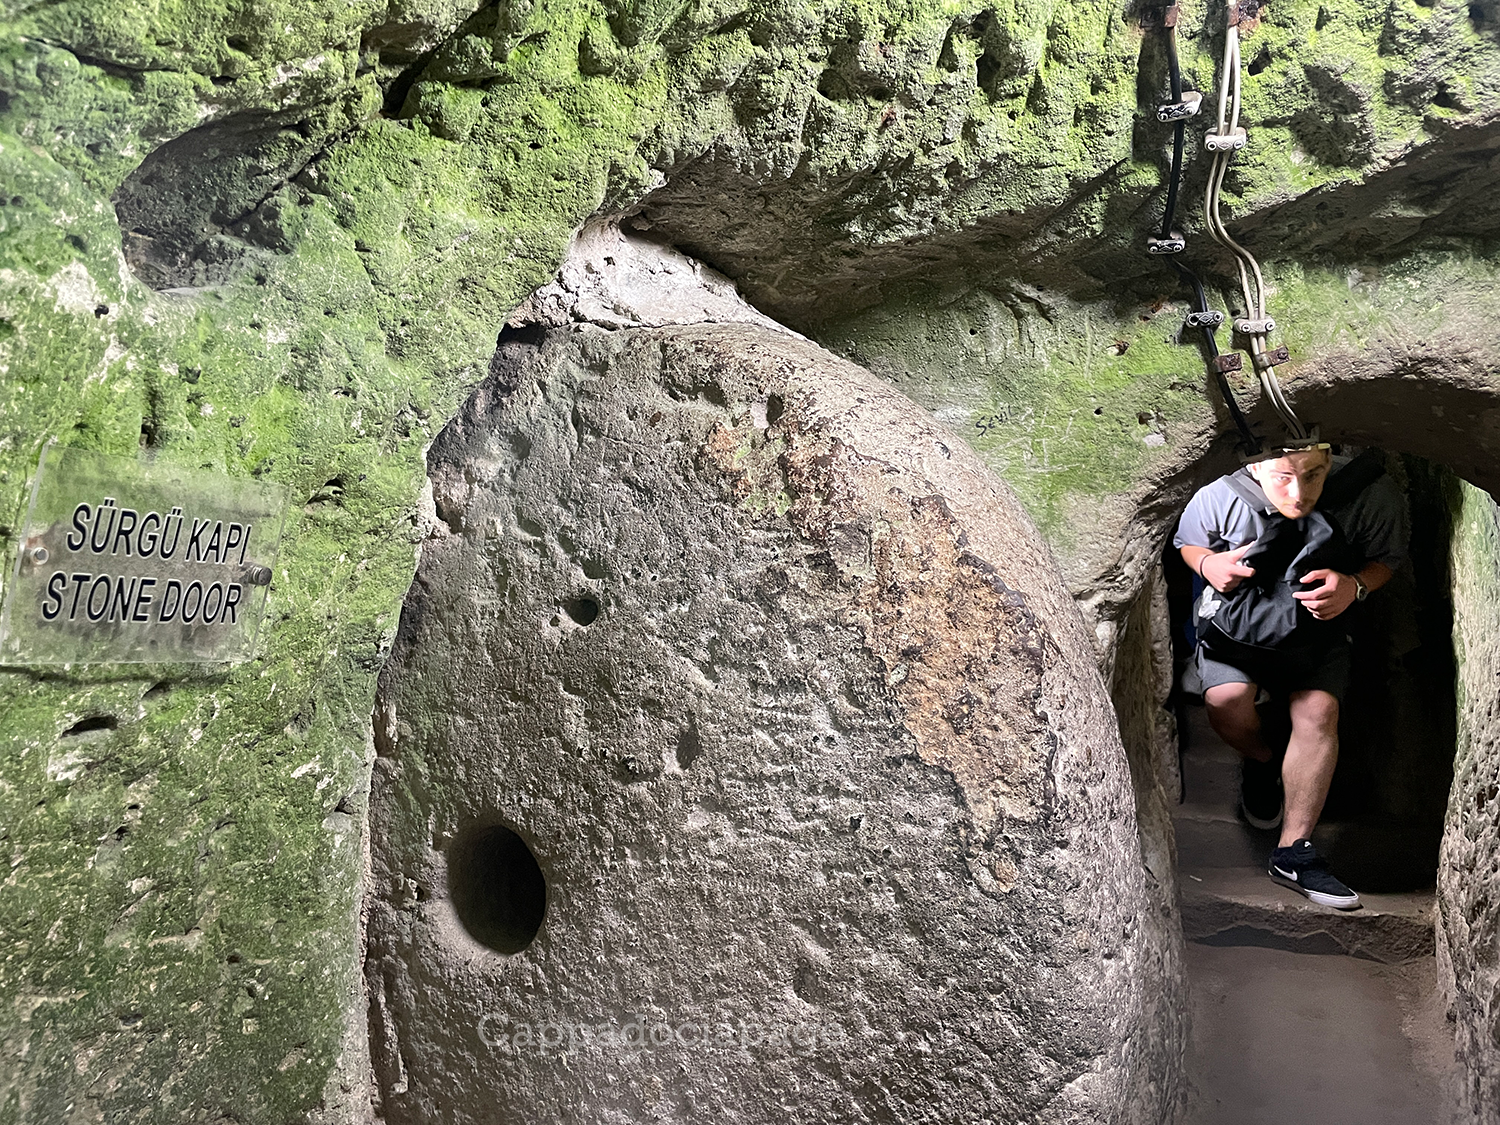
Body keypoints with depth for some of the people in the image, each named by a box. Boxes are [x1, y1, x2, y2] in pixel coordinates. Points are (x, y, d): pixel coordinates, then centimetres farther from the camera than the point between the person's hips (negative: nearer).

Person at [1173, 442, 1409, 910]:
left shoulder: (1371, 493, -20)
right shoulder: (1219, 497, -20)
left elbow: (1388, 557, 0)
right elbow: (1187, 542, 4)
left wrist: (1355, 586, -22)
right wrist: (1208, 564, -20)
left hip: (1319, 623, 1)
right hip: (1235, 615, 0)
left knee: (1319, 709, -23)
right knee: (1226, 699, -27)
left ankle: (1293, 851, -14)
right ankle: (1261, 760, 10)